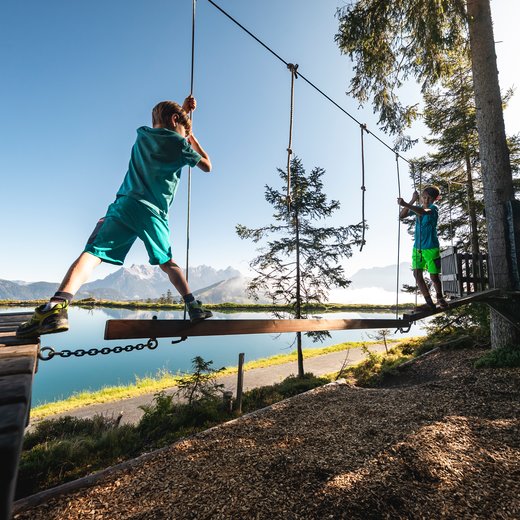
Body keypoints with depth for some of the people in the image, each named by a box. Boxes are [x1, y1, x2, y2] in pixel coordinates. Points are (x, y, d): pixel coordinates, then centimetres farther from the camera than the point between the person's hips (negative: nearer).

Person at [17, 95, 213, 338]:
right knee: (167, 262, 15)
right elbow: (207, 166, 23)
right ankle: (194, 306, 12)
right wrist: (192, 137, 35)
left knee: (94, 252, -12)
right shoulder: (180, 143, 10)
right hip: (155, 214, -1)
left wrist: (183, 109, 46)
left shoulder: (142, 134, 21)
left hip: (126, 205, 1)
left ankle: (56, 306, -33)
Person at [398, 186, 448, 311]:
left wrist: (405, 204, -50)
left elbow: (423, 211, -35)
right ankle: (429, 303, 6)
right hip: (417, 247, 5)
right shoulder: (417, 208, 7)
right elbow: (401, 215, -4)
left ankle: (440, 298, 30)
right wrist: (412, 200, -10)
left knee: (434, 276, 1)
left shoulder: (433, 208, -11)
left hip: (431, 248, -5)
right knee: (417, 274, -1)